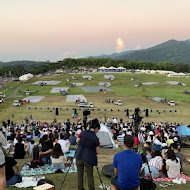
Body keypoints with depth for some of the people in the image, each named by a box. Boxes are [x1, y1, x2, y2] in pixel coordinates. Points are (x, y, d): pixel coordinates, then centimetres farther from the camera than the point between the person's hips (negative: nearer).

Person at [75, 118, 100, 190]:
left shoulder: (83, 133, -5)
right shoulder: (96, 139, -12)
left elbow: (77, 141, 12)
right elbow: (97, 152, -3)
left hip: (79, 157, 3)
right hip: (89, 159, -3)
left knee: (80, 175, 14)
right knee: (90, 176, 10)